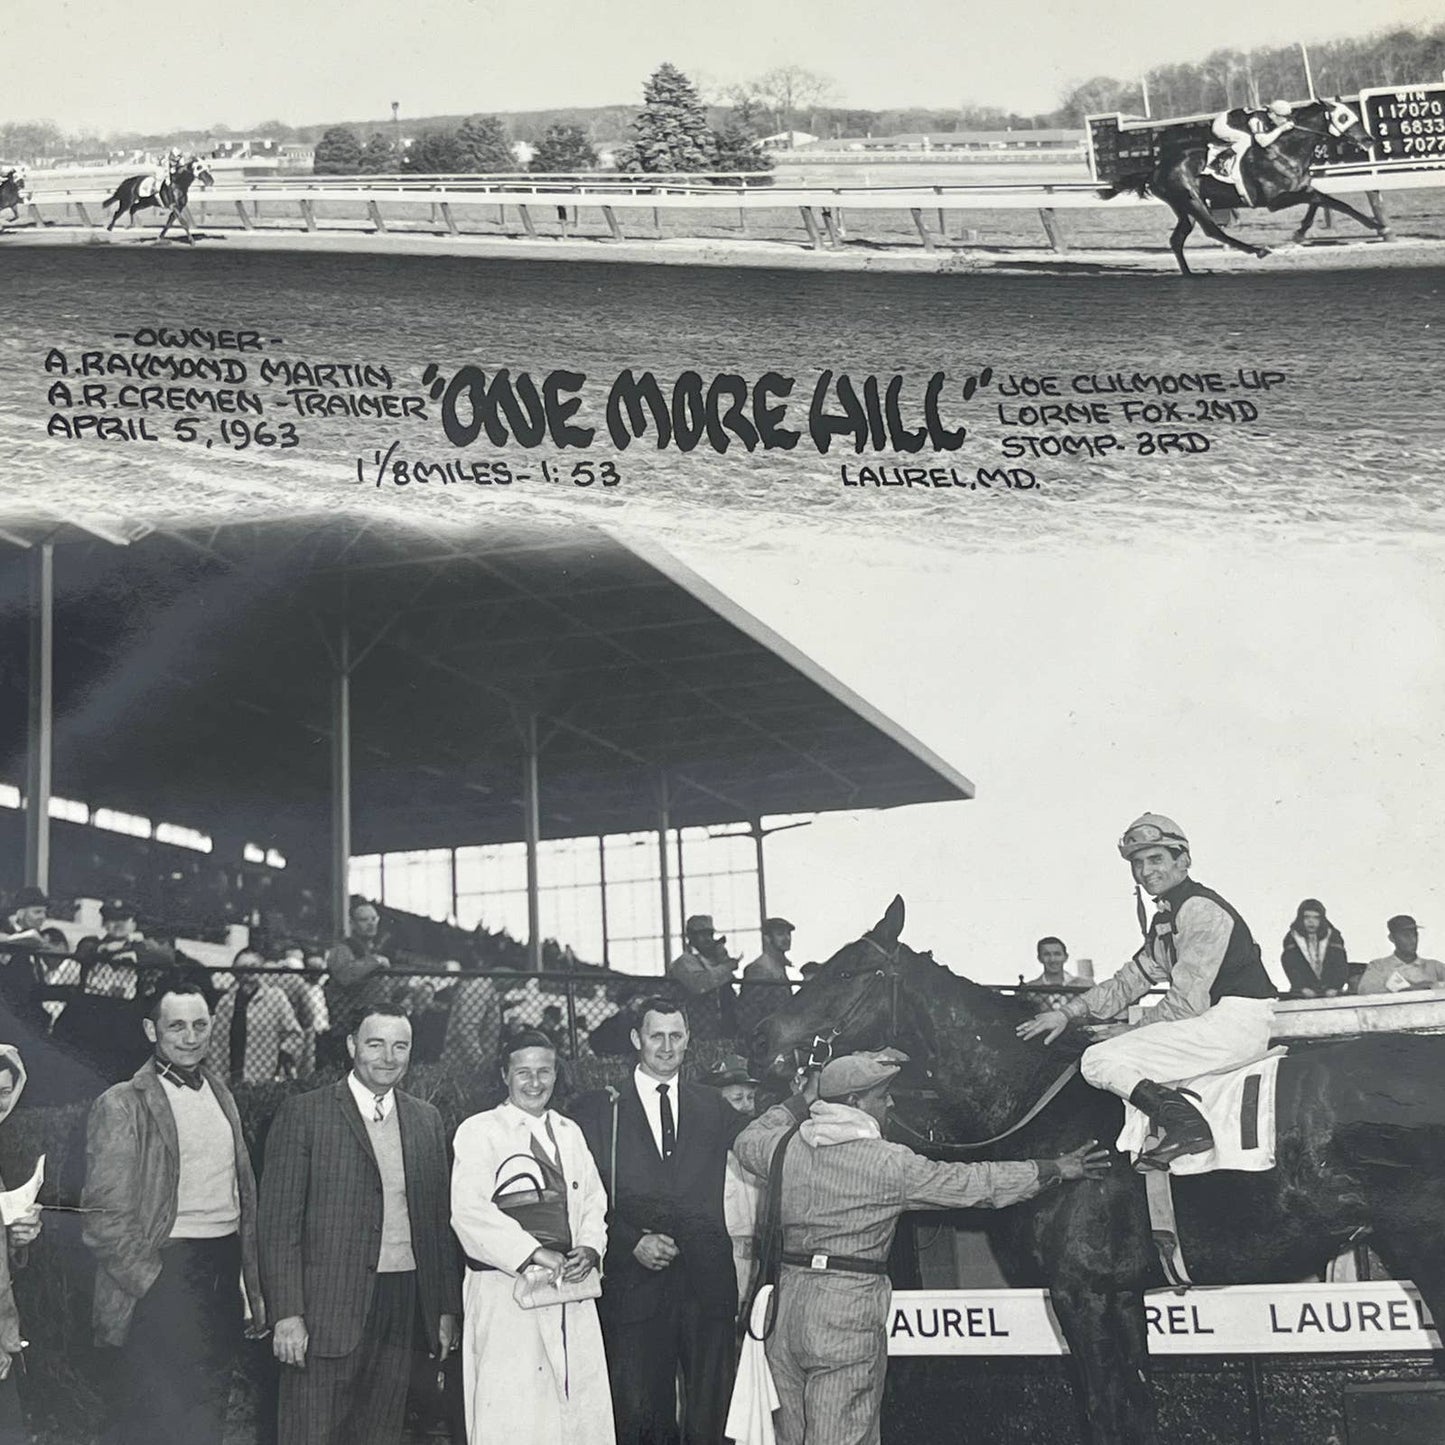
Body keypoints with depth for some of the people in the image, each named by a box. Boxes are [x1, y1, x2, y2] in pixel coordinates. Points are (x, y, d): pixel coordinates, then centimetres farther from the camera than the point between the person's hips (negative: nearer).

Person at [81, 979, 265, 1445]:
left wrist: (254, 1285, 13)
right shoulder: (122, 1105, -8)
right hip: (164, 1273, -6)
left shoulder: (219, 1094, 13)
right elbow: (104, 1217, -11)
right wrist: (154, 1284, -14)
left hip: (224, 1276, 7)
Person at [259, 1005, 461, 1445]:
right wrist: (287, 1314, -12)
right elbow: (279, 1222, -5)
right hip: (328, 1310, -4)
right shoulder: (304, 1114, -2)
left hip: (402, 1307, 4)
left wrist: (447, 1308, 11)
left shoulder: (426, 1120, 13)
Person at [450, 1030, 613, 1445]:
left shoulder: (569, 1132, 18)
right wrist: (533, 1252, -18)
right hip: (507, 1296, -5)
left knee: (584, 1410, 4)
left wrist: (590, 1248, -4)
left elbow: (593, 1200, 17)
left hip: (573, 1290, 6)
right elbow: (468, 1209, -12)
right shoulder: (479, 1131, -2)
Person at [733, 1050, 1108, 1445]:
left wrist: (799, 1103, 33)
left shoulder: (785, 1146, 4)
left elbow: (746, 1140, 28)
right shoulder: (889, 1163, -10)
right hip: (848, 1308, -6)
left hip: (787, 1299, 6)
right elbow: (972, 1184, -4)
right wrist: (1055, 1170, 3)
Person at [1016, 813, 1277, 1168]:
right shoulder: (1165, 919, 19)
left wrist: (1133, 1031, -3)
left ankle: (1187, 1125, -17)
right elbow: (1129, 981, 20)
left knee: (1099, 1061, -14)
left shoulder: (1200, 909, -13)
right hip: (1216, 1020, 10)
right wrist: (1068, 1012, 9)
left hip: (1235, 1022, -10)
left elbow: (1187, 1002, -16)